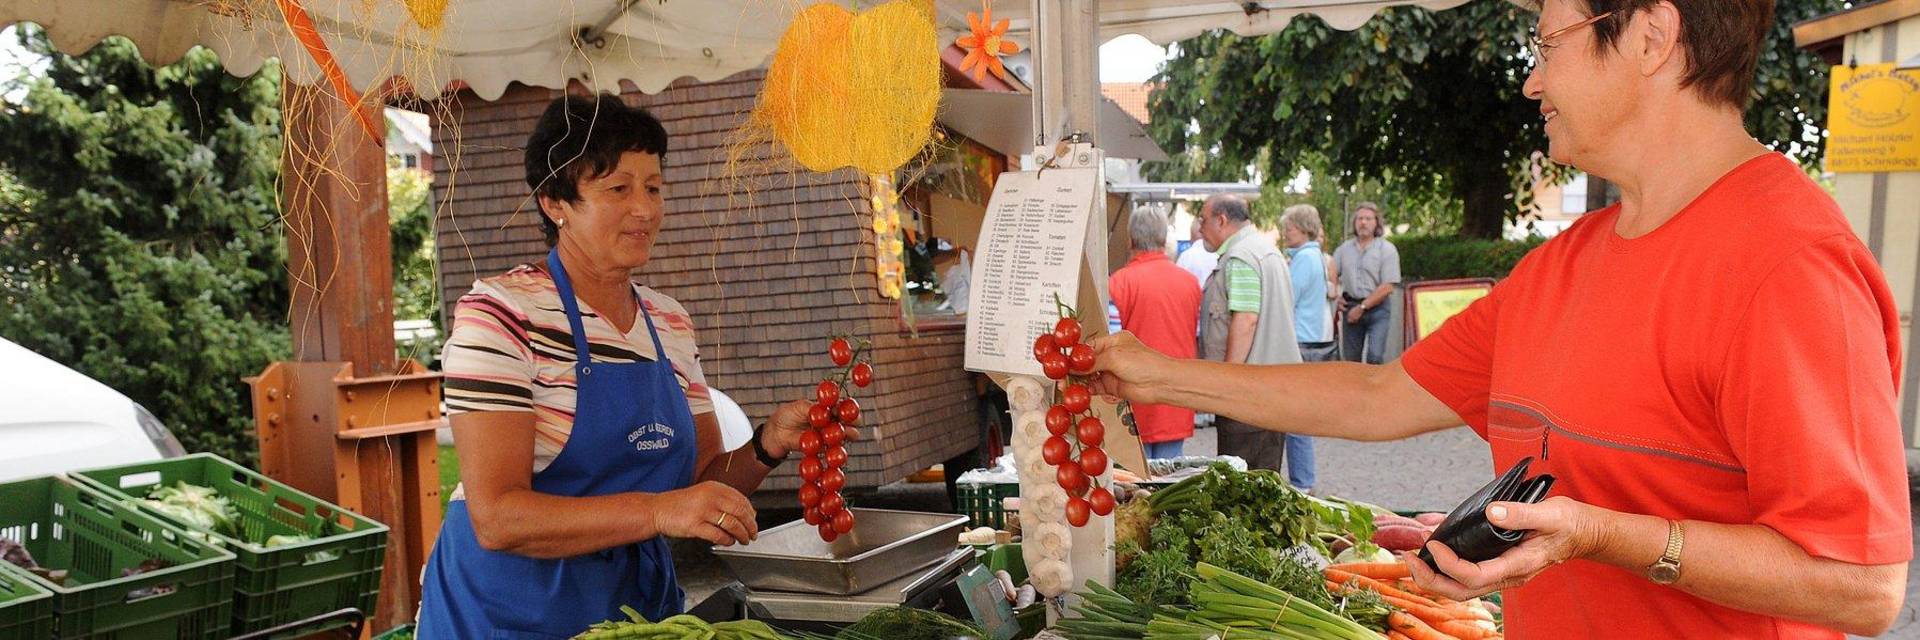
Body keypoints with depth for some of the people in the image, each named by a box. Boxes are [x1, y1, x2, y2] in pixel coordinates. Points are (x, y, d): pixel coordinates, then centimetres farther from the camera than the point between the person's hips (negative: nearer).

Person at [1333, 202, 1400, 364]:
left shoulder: (1387, 249, -4)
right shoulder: (1344, 248, 9)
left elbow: (1387, 288, -10)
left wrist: (1362, 307, -12)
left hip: (1377, 309, -4)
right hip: (1351, 308, 4)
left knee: (1375, 356, -14)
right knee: (1350, 358, 9)